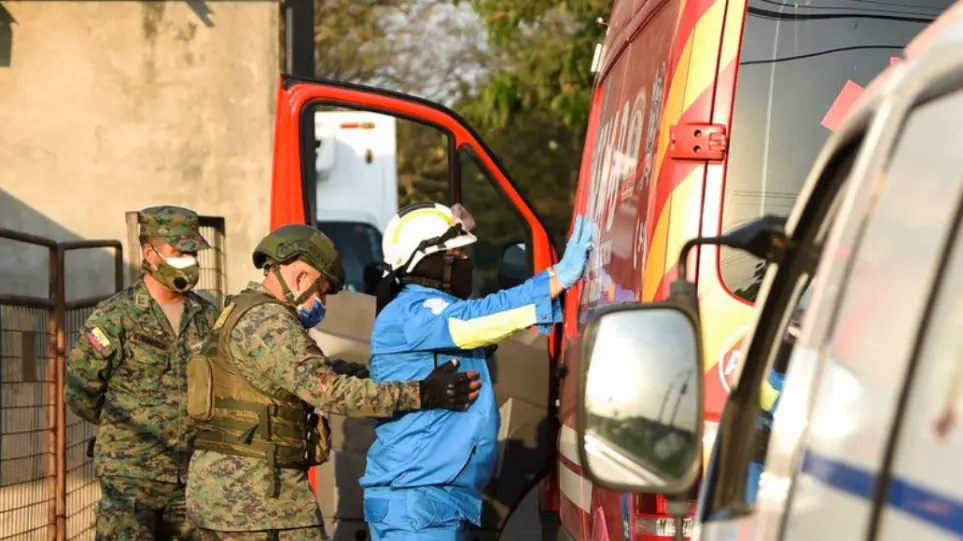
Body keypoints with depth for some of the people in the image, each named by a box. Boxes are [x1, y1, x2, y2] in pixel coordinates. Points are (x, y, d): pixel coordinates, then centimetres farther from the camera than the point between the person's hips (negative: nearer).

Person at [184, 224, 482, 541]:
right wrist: (420, 395, -25)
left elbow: (316, 372, 18)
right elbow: (328, 390, -23)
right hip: (256, 493, -10)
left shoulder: (242, 314, 19)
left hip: (219, 486, 10)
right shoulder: (265, 322, -14)